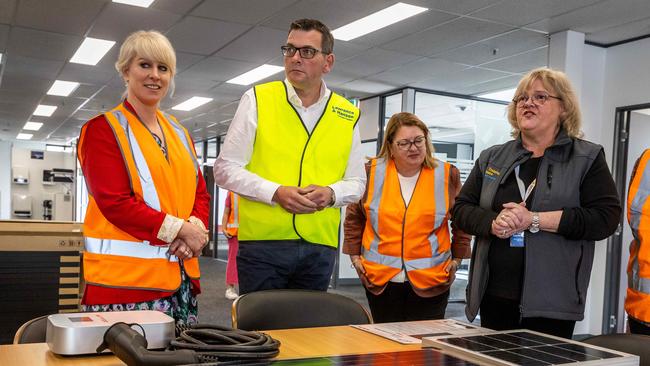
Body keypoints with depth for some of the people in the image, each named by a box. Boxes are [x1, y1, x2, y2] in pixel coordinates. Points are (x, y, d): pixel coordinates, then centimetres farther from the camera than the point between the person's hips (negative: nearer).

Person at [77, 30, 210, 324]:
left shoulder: (178, 133, 16)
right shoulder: (103, 129, -3)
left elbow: (200, 194, 13)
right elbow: (114, 202, -13)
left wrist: (196, 228, -8)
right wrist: (179, 229, -16)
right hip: (126, 276, -6)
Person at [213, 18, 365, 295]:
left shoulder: (347, 115, 8)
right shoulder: (257, 99, 0)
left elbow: (356, 182, 13)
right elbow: (226, 168, -1)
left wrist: (331, 193, -10)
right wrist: (275, 192, -15)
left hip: (320, 246, 3)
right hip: (262, 242, -3)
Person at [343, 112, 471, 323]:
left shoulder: (447, 175, 2)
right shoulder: (373, 172, 2)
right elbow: (354, 217, 13)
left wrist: (457, 258, 9)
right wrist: (355, 254, 9)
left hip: (430, 282, -1)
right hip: (380, 280, 1)